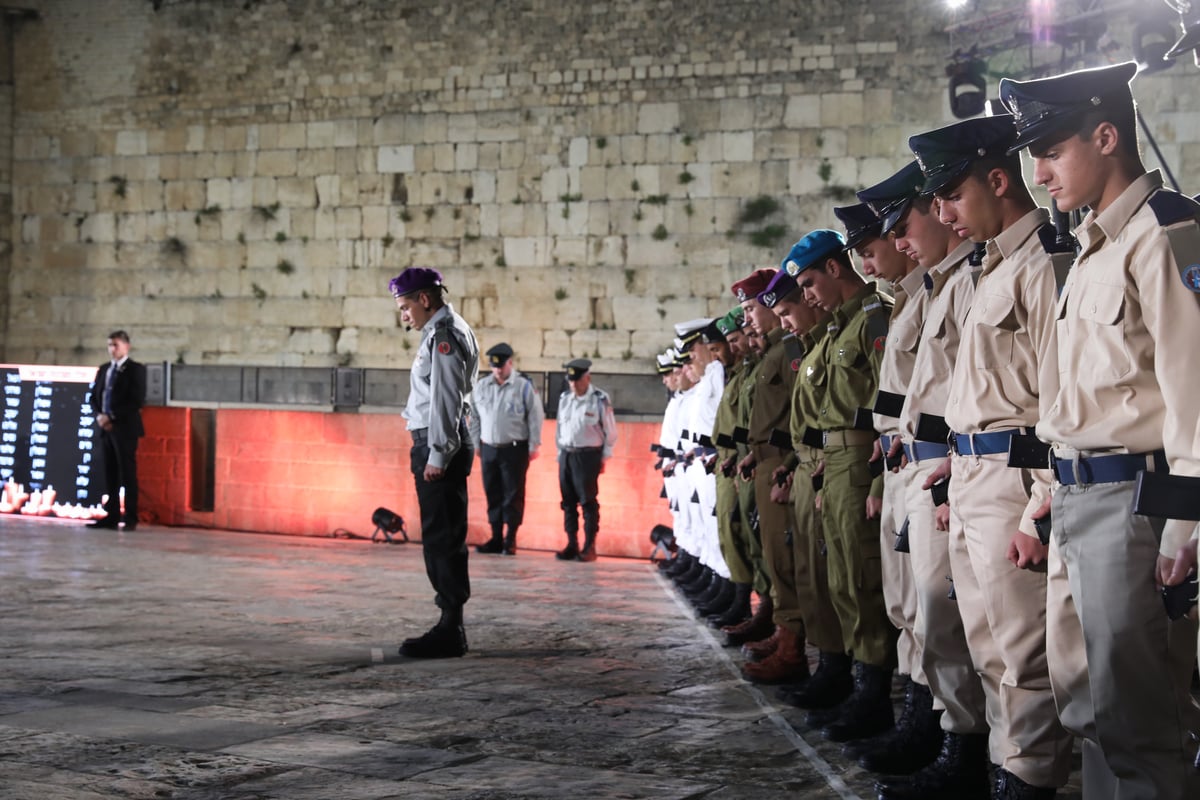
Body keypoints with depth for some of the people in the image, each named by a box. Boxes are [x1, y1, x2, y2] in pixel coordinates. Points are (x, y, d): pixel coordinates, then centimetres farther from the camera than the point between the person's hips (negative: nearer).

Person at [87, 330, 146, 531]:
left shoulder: (135, 369, -4)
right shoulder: (103, 370, 16)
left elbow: (137, 401, -12)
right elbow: (94, 396, 17)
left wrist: (112, 417, -14)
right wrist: (99, 415, -3)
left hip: (125, 428, -6)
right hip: (106, 428, 6)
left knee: (127, 474, -5)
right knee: (110, 475, 7)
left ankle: (131, 519, -2)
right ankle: (111, 516, 10)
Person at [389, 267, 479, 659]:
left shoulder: (444, 335, -12)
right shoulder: (444, 331, 19)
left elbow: (445, 399, -19)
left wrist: (437, 456, -21)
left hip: (439, 449, -10)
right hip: (435, 448, 10)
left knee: (443, 540, -9)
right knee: (441, 539, 12)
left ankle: (450, 632, -7)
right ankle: (450, 625, 17)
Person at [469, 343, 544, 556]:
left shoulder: (524, 386, -4)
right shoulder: (481, 387, 9)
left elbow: (535, 417, -3)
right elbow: (475, 418, 16)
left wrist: (533, 446, -5)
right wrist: (476, 444, 13)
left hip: (514, 449, -4)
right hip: (488, 449, 4)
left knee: (513, 495, -2)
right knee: (492, 495, 7)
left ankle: (510, 540, 4)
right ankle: (496, 538, 14)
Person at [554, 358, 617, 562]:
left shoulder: (600, 400, -8)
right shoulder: (565, 399, 9)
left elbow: (610, 432, -3)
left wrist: (605, 457, -2)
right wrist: (560, 453, 14)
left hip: (588, 455, -6)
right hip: (566, 454, 6)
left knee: (588, 502, -4)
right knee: (568, 502, 7)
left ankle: (589, 547, 2)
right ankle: (571, 544, 14)